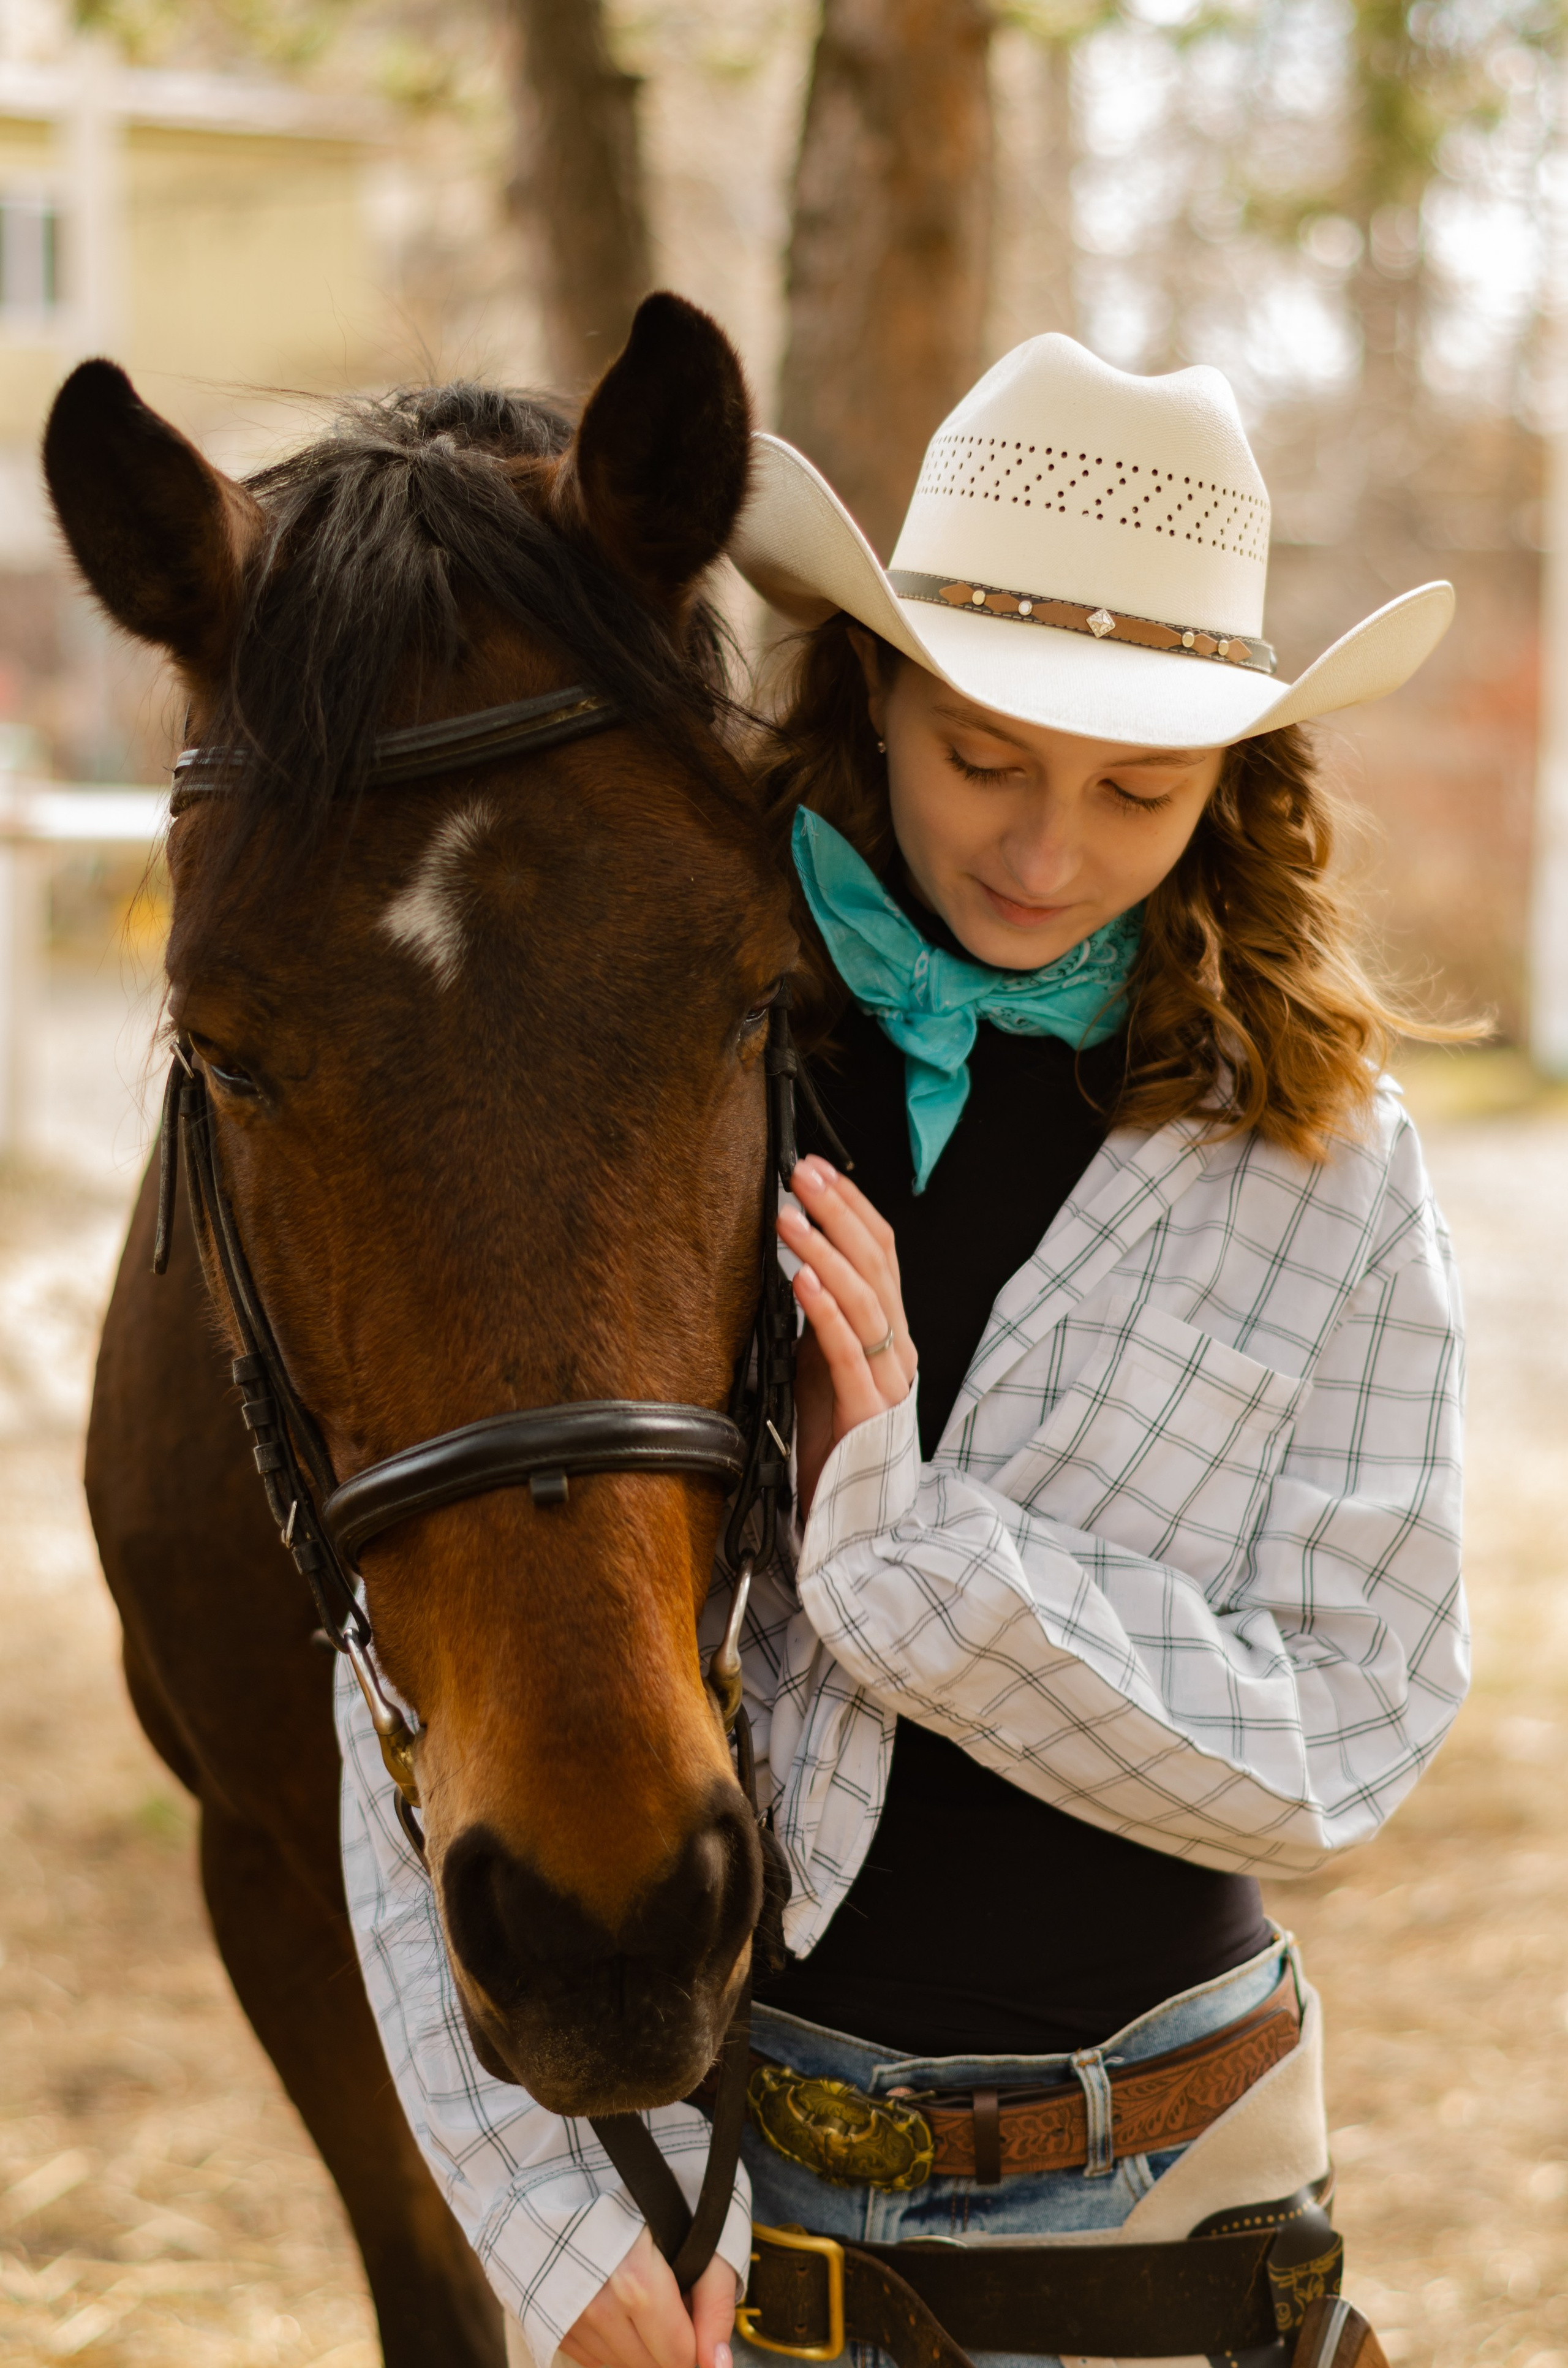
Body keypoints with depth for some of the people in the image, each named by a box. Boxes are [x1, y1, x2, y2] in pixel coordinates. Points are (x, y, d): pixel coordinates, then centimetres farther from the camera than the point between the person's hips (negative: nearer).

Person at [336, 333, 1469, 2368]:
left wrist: (909, 1540, -22)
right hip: (701, 2129, 0)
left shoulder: (1326, 1166, -6)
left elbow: (1338, 1743, -9)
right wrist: (577, 2186, -17)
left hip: (1143, 2182, 1)